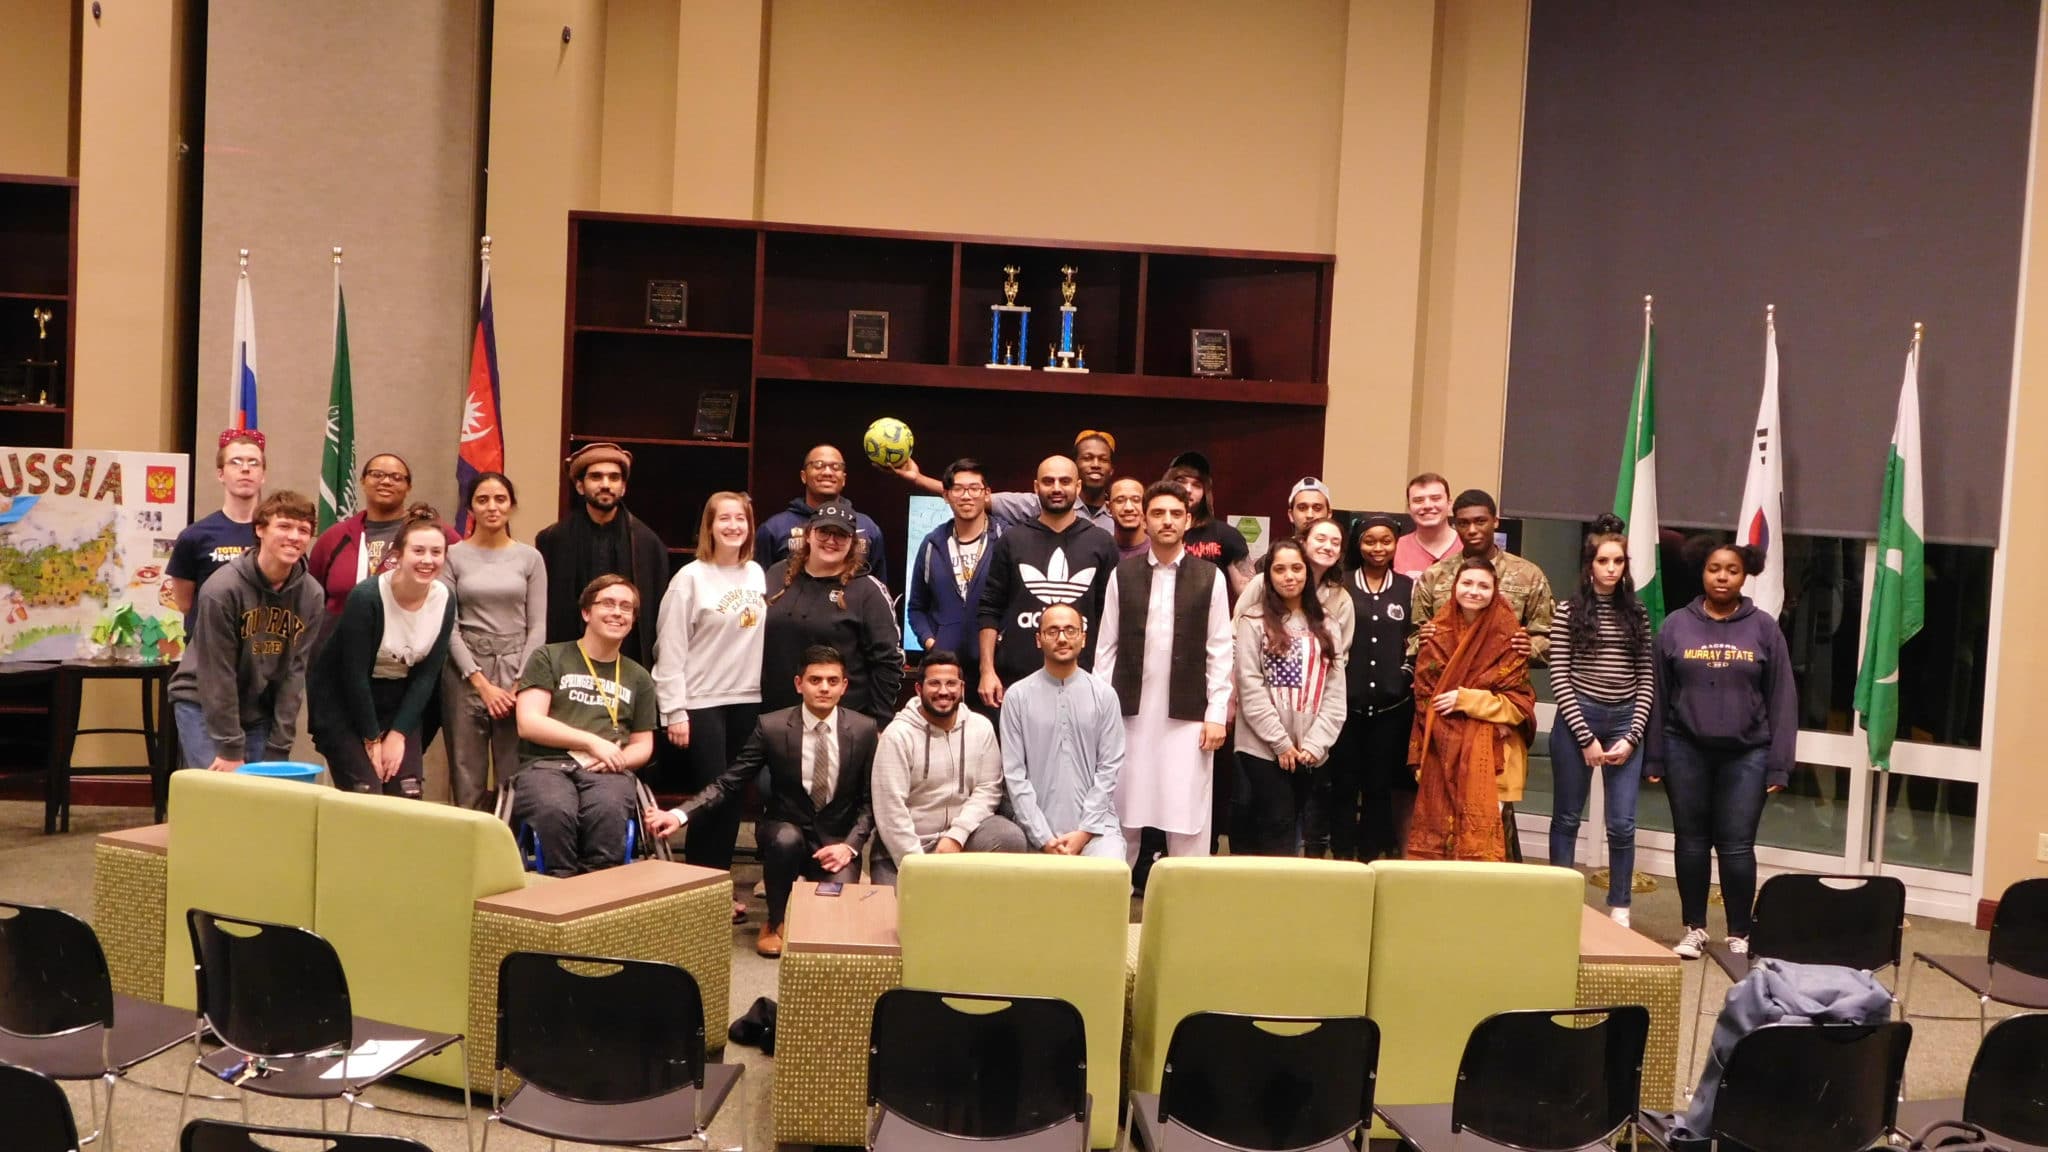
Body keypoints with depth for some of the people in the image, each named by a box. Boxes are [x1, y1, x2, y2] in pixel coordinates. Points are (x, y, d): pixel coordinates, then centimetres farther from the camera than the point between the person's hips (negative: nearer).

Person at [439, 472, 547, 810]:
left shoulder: (530, 558, 6)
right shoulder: (453, 556, 3)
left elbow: (537, 627, 5)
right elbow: (448, 626, -1)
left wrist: (521, 684, -6)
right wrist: (481, 683, -8)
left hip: (516, 667, 1)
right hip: (465, 670, -1)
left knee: (516, 774, -4)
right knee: (467, 777, 1)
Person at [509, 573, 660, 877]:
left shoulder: (639, 678, 23)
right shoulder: (549, 658, 11)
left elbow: (643, 747, 24)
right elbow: (529, 724, 1)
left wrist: (616, 758, 0)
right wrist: (593, 742, -7)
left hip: (608, 772, 2)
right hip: (547, 764, -2)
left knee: (609, 811, -37)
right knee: (555, 811, -39)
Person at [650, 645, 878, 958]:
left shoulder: (864, 730, -6)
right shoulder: (771, 726, -9)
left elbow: (871, 798, 0)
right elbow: (728, 783, -9)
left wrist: (851, 845, -16)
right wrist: (679, 814, -24)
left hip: (837, 840, 0)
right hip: (786, 829, 0)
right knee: (786, 839, -36)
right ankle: (776, 921, -7)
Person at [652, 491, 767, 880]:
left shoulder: (757, 575, 8)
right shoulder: (690, 578, -7)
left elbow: (764, 637, 11)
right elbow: (670, 649, -8)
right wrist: (675, 711, -11)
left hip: (747, 701, 5)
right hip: (701, 702, -5)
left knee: (734, 797, 9)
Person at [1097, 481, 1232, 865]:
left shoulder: (1210, 577, 3)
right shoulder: (1122, 573, 6)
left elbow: (1220, 651, 2)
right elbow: (1106, 646, 7)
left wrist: (1216, 714, -3)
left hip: (1187, 716, -1)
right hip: (1130, 713, 1)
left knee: (1187, 818, 0)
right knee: (1121, 813, 6)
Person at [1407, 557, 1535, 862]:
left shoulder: (1507, 636, -4)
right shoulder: (1438, 632, 5)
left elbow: (1518, 701, -5)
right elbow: (1423, 693, 9)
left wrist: (1465, 700, -13)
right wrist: (1420, 753, 2)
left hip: (1489, 752, -3)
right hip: (1442, 750, 3)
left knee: (1481, 831, -9)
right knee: (1437, 828, 4)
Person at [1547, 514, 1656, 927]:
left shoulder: (1637, 614, 7)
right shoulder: (1568, 611, -2)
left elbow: (1646, 680, 6)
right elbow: (1559, 679, -5)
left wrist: (1632, 736, -4)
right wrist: (1586, 737, -10)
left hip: (1625, 723, 2)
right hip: (1577, 720, -2)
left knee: (1622, 824, 0)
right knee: (1567, 817, 8)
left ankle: (1620, 910, 11)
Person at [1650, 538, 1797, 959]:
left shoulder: (1764, 628, 1)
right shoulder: (1676, 625, 3)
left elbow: (1782, 699, 1)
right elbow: (1658, 695, 5)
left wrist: (1779, 764, -4)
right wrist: (1656, 757, 1)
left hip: (1746, 755, -1)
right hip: (1687, 751, 1)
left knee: (1737, 846, 0)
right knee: (1691, 841, 9)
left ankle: (1739, 935, 12)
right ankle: (1694, 928, 21)